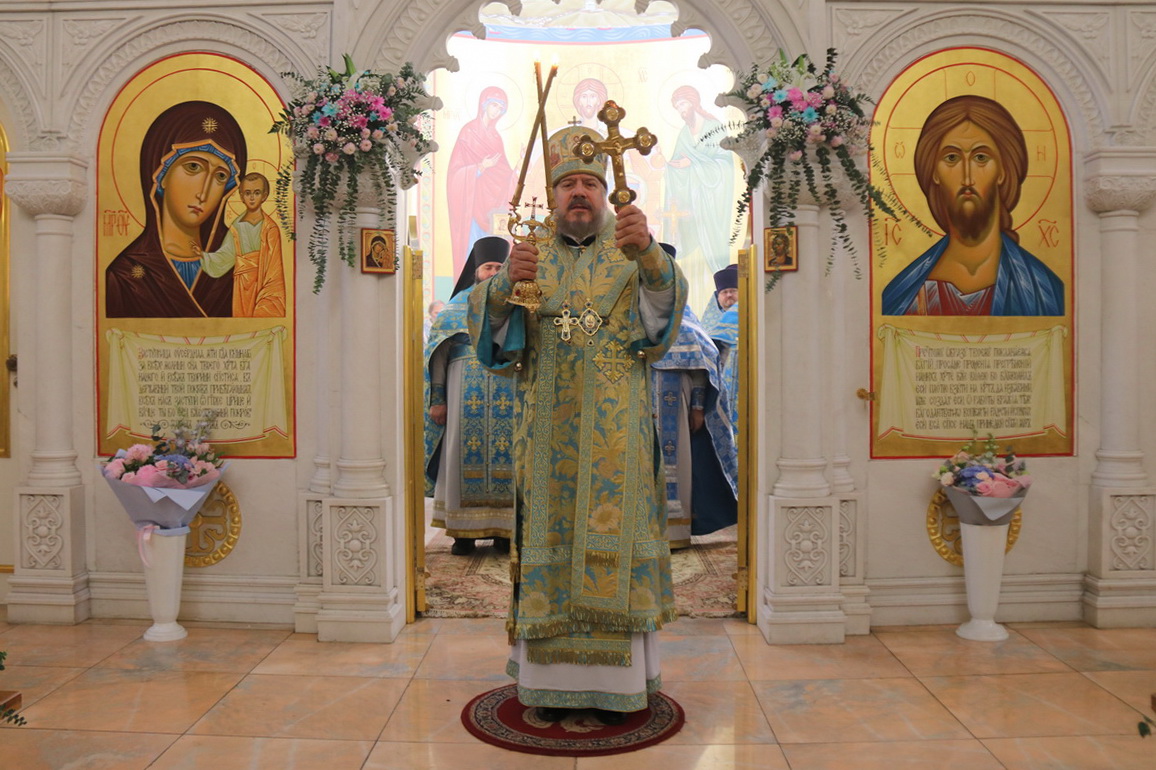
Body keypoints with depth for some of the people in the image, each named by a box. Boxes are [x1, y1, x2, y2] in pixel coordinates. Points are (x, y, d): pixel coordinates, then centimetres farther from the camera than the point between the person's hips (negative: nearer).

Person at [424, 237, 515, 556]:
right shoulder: (458, 305, 12)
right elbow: (438, 353, 8)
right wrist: (437, 398, 0)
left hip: (509, 392, 0)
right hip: (466, 389, 0)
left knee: (506, 453, -1)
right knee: (464, 452, 0)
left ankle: (504, 530, 9)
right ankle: (463, 532, 7)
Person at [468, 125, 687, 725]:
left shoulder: (631, 256, 8)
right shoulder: (531, 255, 11)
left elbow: (664, 298, -15)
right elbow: (488, 320, -5)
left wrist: (648, 252, -37)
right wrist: (506, 283, -28)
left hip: (613, 432, -1)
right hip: (547, 429, 1)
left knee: (613, 538, 0)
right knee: (550, 539, 2)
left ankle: (615, 678, 10)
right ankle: (548, 676, 11)